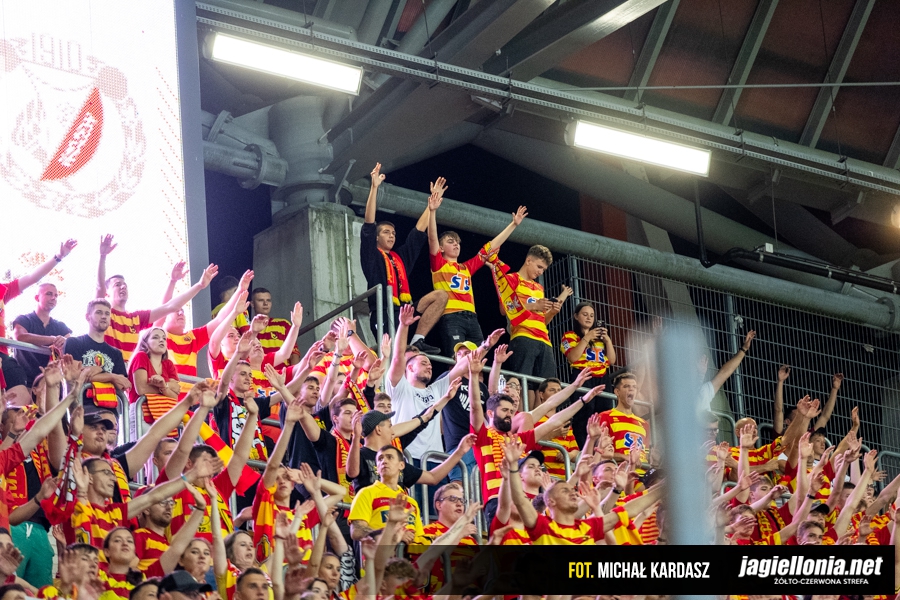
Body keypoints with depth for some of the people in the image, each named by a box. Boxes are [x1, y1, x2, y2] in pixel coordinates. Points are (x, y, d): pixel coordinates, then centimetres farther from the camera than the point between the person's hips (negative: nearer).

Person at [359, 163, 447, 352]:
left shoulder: (401, 256, 24)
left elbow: (419, 232, 27)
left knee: (440, 295, -11)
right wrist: (374, 188, -9)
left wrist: (432, 205, 21)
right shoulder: (372, 256, 8)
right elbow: (368, 226, -2)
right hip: (384, 314, -6)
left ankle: (418, 340, -16)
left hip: (405, 312, 6)